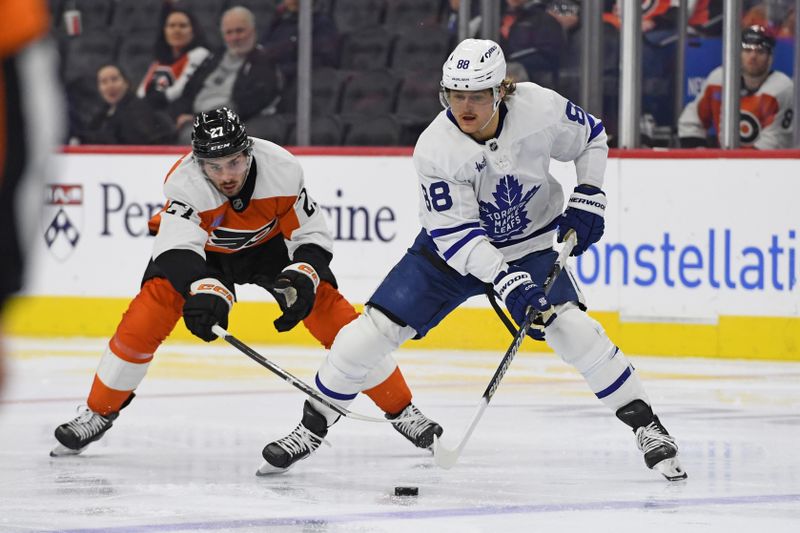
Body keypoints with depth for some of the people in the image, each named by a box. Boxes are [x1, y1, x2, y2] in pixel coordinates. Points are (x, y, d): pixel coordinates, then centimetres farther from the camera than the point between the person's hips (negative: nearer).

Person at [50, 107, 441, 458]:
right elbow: (178, 250, -47)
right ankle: (98, 414, -4)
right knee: (149, 314, -20)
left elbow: (313, 236, -20)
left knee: (331, 311, -11)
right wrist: (203, 290, -65)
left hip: (269, 242, 1)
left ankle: (401, 409, 3)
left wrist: (303, 280, -39)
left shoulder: (281, 169, -31)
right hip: (203, 248, -1)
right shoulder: (185, 182, -36)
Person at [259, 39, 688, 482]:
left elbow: (591, 137, -1)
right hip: (452, 248, 0)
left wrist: (587, 198, -11)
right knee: (374, 328, -9)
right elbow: (455, 233, -27)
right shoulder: (435, 149, -26)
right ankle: (313, 426, 9)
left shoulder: (540, 108, -22)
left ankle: (645, 426, -9)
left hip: (530, 243, 0)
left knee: (572, 328, -21)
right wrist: (508, 284, -36)